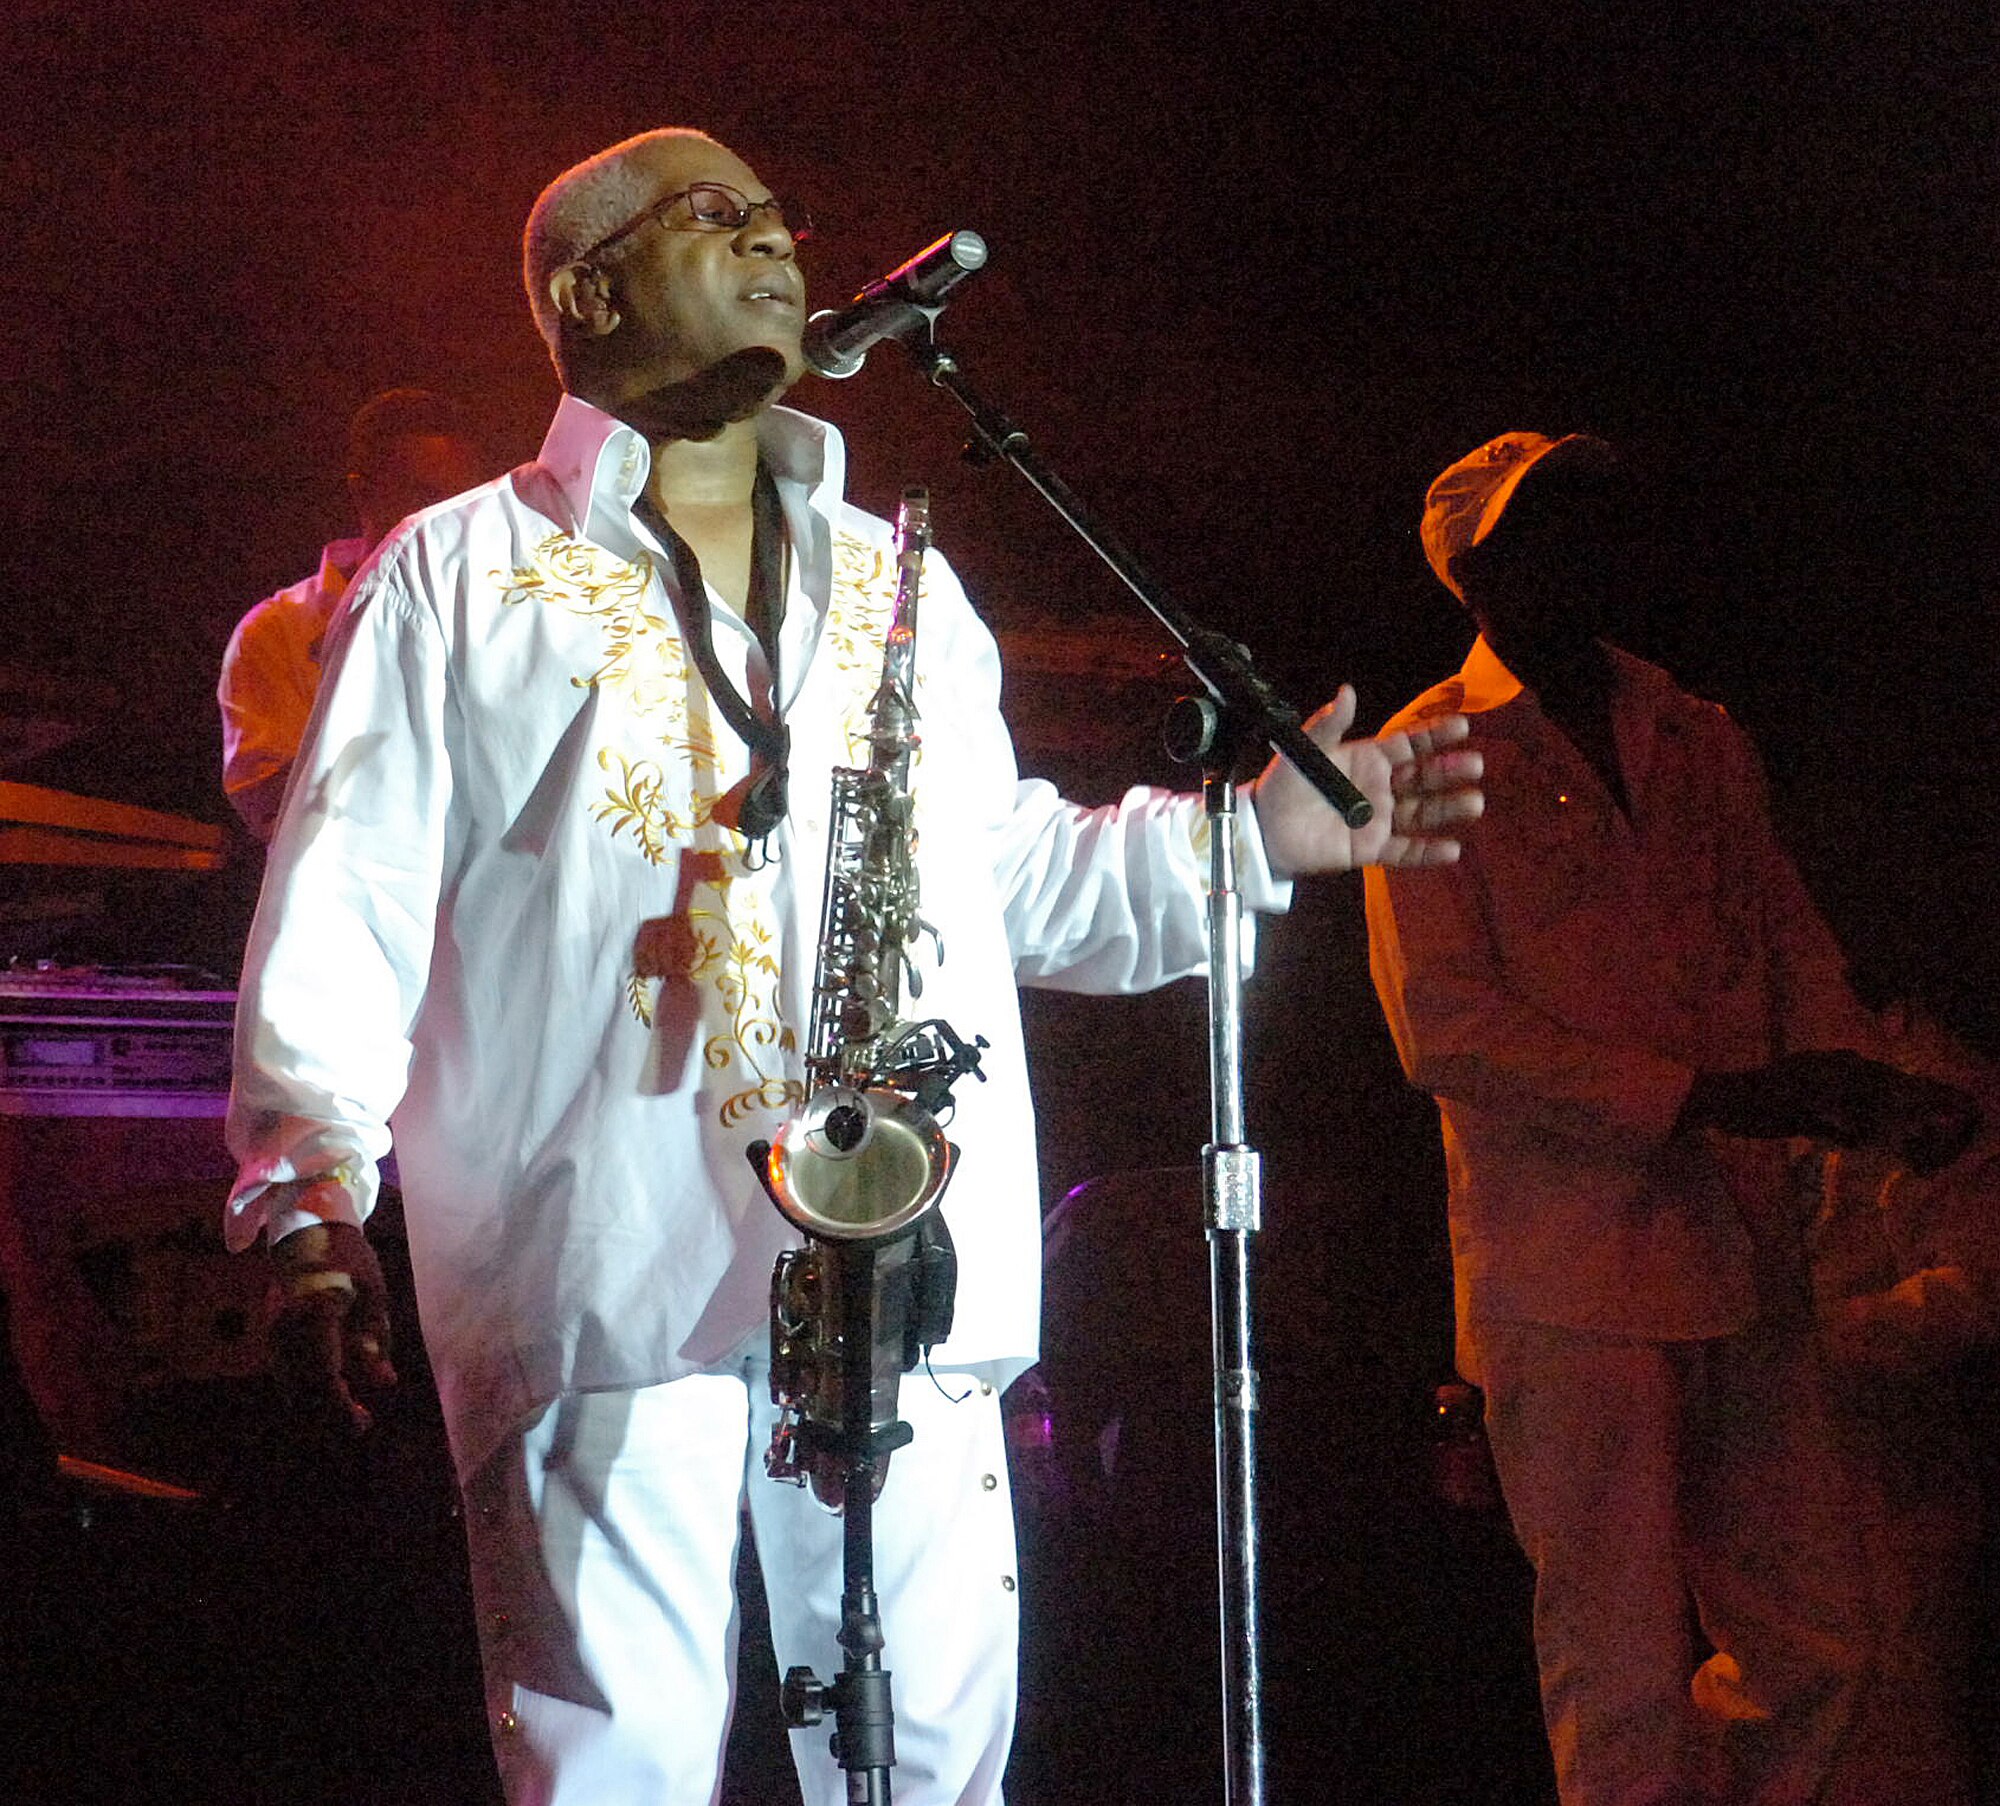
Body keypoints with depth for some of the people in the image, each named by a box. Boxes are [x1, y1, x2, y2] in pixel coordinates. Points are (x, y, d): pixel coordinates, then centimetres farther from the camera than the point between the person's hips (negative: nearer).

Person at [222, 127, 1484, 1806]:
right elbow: (343, 911, 3)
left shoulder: (902, 583, 24)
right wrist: (311, 1197, -9)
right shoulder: (462, 577, 10)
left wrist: (1244, 838, 14)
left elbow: (1004, 868, 27)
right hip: (608, 1272, -4)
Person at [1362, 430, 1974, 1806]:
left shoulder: (1702, 743, 17)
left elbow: (1792, 944, 14)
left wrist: (1854, 1087, -8)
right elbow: (1445, 1025, -10)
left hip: (1739, 1263, 6)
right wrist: (1701, 1099, -15)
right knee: (1627, 1677, -3)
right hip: (1570, 1275, -6)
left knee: (1816, 1644, 7)